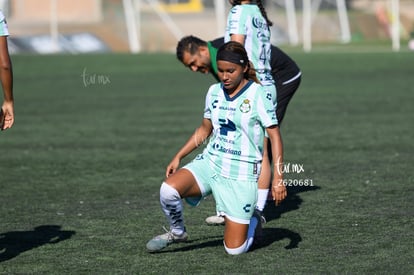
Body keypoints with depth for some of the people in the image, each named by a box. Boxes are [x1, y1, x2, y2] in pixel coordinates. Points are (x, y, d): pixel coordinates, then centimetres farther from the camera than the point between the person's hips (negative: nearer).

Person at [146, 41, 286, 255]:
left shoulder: (258, 95, -11)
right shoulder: (214, 92, 5)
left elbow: (274, 135, -10)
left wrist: (278, 177, -18)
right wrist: (178, 157, 12)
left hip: (241, 175, -4)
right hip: (210, 163, 4)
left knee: (234, 249, -5)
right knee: (168, 189, -27)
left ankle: (252, 222, 31)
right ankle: (177, 232, 5)